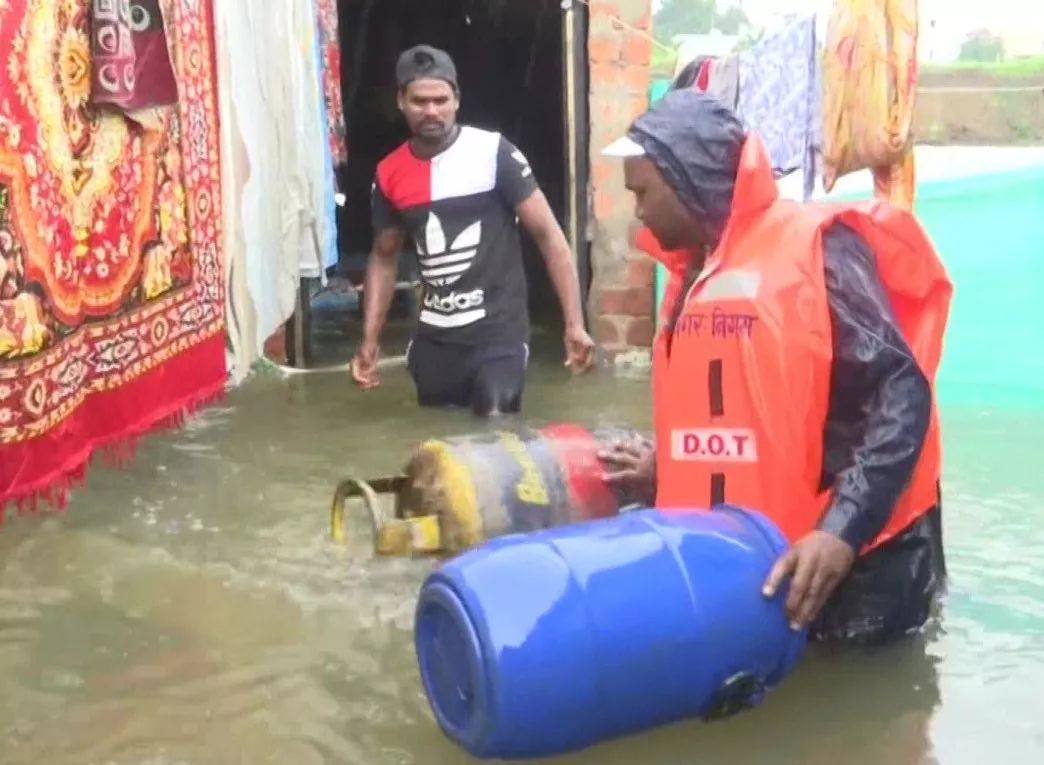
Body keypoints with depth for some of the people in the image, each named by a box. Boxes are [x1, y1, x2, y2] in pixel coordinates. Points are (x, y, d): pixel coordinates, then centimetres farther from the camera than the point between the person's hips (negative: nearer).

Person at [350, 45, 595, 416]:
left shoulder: (494, 154, -9)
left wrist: (574, 324, -15)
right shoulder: (389, 174, 4)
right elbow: (384, 257, 17)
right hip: (433, 340, 5)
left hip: (498, 334, -5)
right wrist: (370, 341, 9)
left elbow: (548, 234, -8)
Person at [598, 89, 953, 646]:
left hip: (850, 565, -7)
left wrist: (843, 530, -26)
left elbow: (901, 392, -19)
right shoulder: (696, 273, 11)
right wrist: (663, 470, 17)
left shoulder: (813, 248, -13)